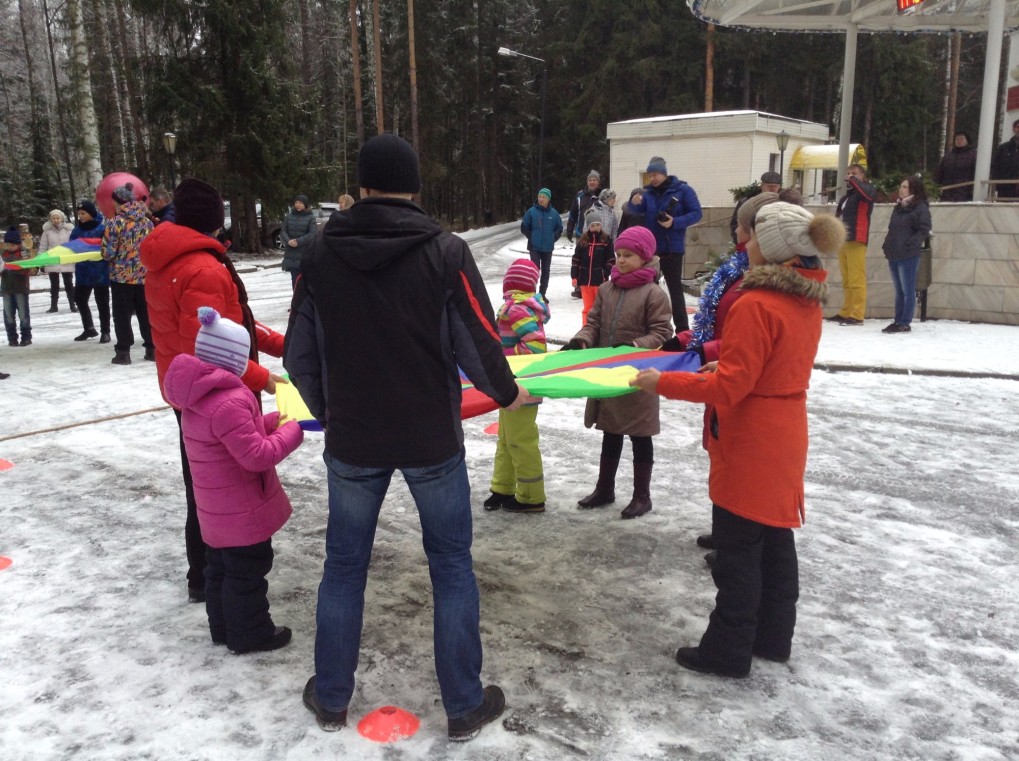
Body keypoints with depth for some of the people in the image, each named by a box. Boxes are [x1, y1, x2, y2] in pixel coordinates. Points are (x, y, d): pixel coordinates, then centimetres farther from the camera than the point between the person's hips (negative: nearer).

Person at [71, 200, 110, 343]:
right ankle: (89, 328, 29)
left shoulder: (102, 228, -12)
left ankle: (105, 332, 15)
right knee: (80, 299, 14)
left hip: (100, 272, -7)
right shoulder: (77, 230, 7)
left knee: (102, 302, 4)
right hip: (83, 272, 7)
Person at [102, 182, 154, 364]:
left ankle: (123, 352, 6)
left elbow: (108, 253, -9)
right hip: (144, 275, 4)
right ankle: (152, 349, 14)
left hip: (121, 275, -4)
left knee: (122, 315, 4)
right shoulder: (147, 221, 3)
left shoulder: (116, 222, -11)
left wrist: (108, 255, 12)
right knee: (146, 313, 12)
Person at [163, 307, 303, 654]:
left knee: (220, 567, 21)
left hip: (218, 509, 10)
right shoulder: (230, 402, -29)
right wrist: (292, 431, -16)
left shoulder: (197, 396, 4)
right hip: (243, 510, -10)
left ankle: (224, 628, 35)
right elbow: (258, 456, -27)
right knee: (247, 573, 6)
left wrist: (272, 420, 6)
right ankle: (250, 634, 20)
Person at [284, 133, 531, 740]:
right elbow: (477, 342, -11)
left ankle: (331, 698, 32)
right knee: (452, 567, 12)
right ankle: (465, 706, 23)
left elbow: (300, 354, 2)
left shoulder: (322, 252, -3)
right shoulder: (445, 251, -12)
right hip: (431, 439, -2)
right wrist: (507, 392, 9)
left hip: (352, 439, 3)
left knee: (344, 565, 17)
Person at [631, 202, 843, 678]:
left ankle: (727, 651, 16)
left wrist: (663, 383, -18)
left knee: (737, 549, 3)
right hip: (785, 437, 9)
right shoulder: (807, 300, 5)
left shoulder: (757, 305, -23)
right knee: (775, 540, 18)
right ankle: (773, 638, 33)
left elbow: (728, 386, -24)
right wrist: (724, 362, 14)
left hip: (751, 446, -9)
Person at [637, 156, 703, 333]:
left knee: (675, 288, 0)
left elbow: (696, 213, -9)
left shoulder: (682, 190, -7)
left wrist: (674, 222, -22)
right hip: (650, 247, 5)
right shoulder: (648, 193, 5)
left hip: (672, 248, -4)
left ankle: (682, 329, 6)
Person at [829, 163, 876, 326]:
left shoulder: (867, 189, 0)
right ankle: (845, 312, 15)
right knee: (847, 281, 11)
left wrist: (853, 180, -12)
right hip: (843, 241, 8)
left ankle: (857, 315, -12)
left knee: (856, 280, -11)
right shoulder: (846, 197, 23)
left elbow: (868, 193, -24)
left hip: (857, 241, -8)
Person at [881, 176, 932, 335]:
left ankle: (904, 323, 0)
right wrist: (887, 245, 12)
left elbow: (924, 231, -13)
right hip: (894, 255, 8)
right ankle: (898, 321, 18)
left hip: (908, 256, -8)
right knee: (899, 291, 13)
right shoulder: (899, 207, 18)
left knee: (908, 291, -3)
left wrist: (909, 245, -19)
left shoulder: (921, 208, -6)